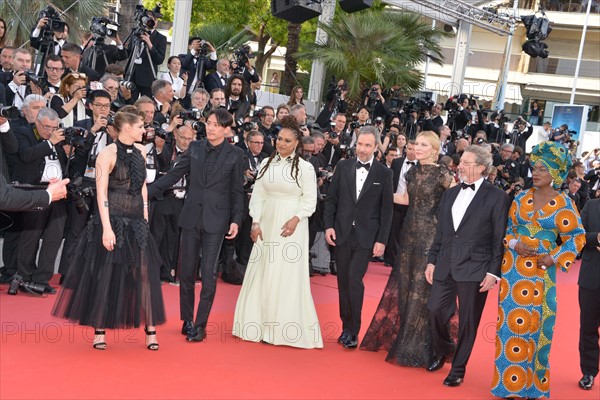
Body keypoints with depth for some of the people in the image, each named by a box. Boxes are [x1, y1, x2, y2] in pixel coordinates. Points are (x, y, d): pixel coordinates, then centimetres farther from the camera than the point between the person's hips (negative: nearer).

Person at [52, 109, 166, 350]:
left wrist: (145, 217, 11)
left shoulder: (140, 151, 10)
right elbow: (101, 193, -13)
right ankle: (99, 331, 13)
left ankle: (150, 330, 9)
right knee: (106, 275, 2)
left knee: (145, 273, 2)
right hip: (113, 220, -6)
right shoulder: (108, 154, -9)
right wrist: (107, 228, -18)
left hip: (136, 222, 6)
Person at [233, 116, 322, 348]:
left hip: (291, 225, -4)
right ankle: (260, 323, 16)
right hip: (266, 223, 4)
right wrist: (255, 222, -2)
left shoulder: (305, 168, -3)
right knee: (261, 273, 6)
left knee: (287, 274, -3)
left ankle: (286, 328, 6)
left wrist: (296, 219, -18)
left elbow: (310, 200, -3)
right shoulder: (266, 163, 9)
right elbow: (257, 195, 7)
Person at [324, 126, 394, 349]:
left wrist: (382, 240, -5)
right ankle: (346, 327, 19)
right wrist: (328, 225, -2)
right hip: (341, 233, 3)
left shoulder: (384, 174, -1)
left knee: (354, 279, -13)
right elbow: (331, 199, 8)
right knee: (343, 281, 8)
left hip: (366, 236, -3)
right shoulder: (343, 167, 5)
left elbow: (387, 209, -1)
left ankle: (353, 331, -4)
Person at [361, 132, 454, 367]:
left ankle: (416, 345, 10)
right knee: (404, 283, 11)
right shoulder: (411, 172, 9)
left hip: (430, 234, -6)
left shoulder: (441, 175, -10)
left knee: (422, 286, 0)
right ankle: (400, 335, 25)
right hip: (409, 232, 6)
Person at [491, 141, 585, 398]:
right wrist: (514, 244, -8)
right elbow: (507, 227, 12)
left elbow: (577, 238, -2)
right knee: (511, 320, 3)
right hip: (513, 267, 3)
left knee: (535, 323, 2)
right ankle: (509, 379, 14)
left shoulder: (563, 204, -3)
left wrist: (554, 259, -12)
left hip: (539, 270, -2)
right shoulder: (521, 198, 5)